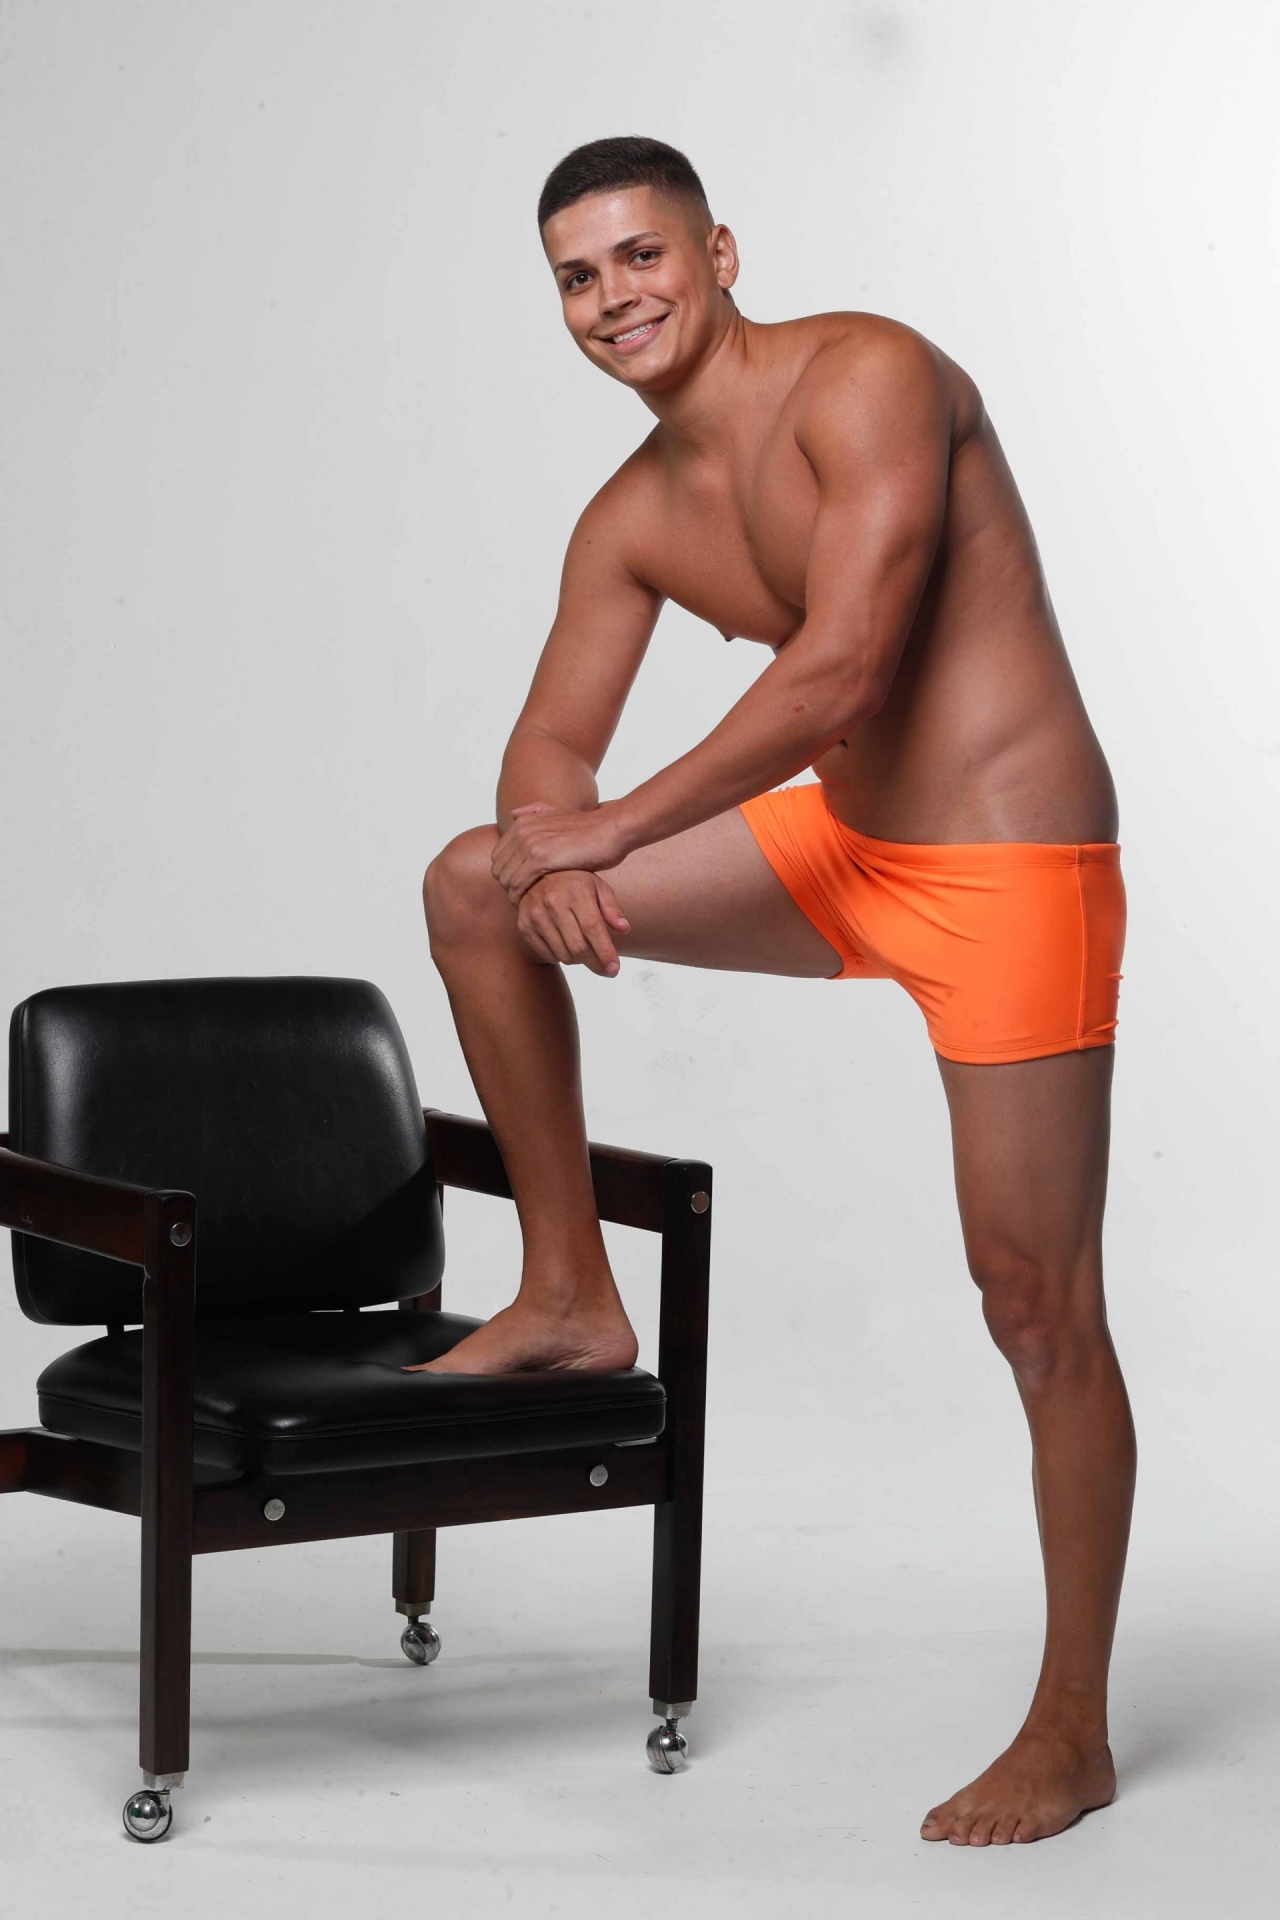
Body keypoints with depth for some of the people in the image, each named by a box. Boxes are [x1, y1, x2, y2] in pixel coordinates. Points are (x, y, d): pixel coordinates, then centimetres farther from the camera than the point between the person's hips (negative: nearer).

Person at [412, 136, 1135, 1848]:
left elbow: (837, 668, -27)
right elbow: (552, 747, 10)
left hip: (1011, 870, -8)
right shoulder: (634, 517, 6)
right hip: (844, 847, 8)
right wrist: (551, 861, -15)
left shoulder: (866, 377, -17)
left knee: (1039, 1308, -3)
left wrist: (613, 830, -22)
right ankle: (570, 1295, 14)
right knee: (475, 887, 5)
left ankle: (1072, 1735, 11)